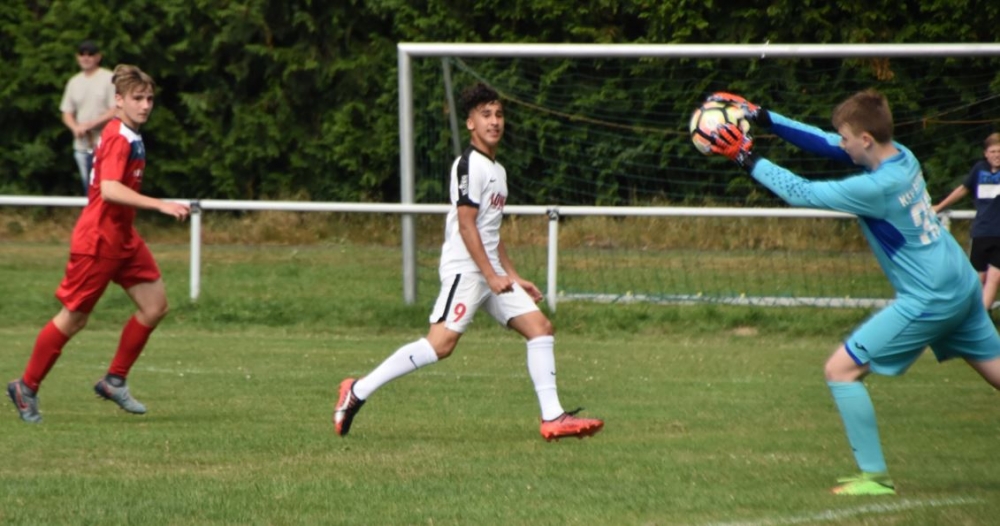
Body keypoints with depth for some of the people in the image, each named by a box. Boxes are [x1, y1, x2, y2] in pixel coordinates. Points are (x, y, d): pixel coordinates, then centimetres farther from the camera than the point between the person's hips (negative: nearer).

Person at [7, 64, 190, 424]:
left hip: (122, 238, 9)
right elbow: (109, 189, -34)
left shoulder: (131, 138, 11)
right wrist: (160, 205, -40)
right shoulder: (118, 139, -20)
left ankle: (114, 381, 10)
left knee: (155, 304, 0)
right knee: (73, 318, 0)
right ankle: (27, 388, 14)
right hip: (97, 241, -9)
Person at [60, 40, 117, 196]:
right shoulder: (74, 82, 14)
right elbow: (67, 114, 15)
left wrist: (89, 125, -14)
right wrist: (76, 128, -7)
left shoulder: (109, 79, -4)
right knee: (89, 189, 11)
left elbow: (115, 111, -10)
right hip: (82, 147, 6)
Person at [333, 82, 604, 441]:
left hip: (490, 271, 10)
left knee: (540, 327, 2)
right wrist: (492, 276, -18)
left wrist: (514, 278, 21)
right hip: (464, 267, -10)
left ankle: (552, 418, 0)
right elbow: (466, 225, -16)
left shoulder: (497, 170, 19)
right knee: (442, 342, -19)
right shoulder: (470, 165, -10)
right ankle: (358, 392, -14)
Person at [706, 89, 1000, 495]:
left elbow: (803, 194, -17)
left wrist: (747, 160, -9)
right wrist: (764, 119, 4)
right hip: (962, 287, 9)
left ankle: (874, 475, 0)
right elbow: (825, 145, 8)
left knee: (840, 370, -3)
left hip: (928, 301, -9)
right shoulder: (901, 157, 1)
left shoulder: (877, 188, -23)